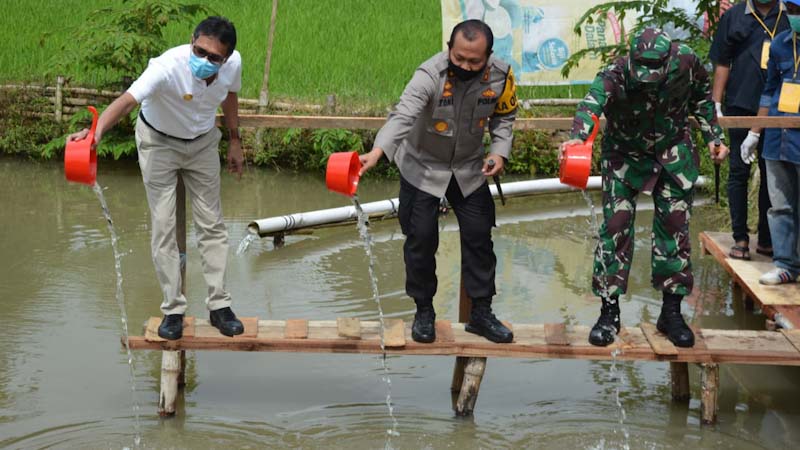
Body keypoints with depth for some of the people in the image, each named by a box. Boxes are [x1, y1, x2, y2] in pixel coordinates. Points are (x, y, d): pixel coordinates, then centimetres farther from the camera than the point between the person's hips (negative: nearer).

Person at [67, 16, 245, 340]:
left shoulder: (233, 64, -23)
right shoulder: (167, 67, -39)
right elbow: (128, 100, -54)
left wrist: (234, 140, 9)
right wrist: (97, 130, -72)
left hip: (203, 142, 4)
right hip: (159, 142, -4)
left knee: (212, 224, 6)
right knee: (163, 226, -3)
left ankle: (219, 306, 16)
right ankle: (173, 309, 8)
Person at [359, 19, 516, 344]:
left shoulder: (500, 75, -19)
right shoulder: (430, 74, -31)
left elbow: (504, 116, 1)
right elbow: (403, 115, -45)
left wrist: (500, 150, -16)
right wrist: (376, 152, -61)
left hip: (469, 168, 3)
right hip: (422, 166, -3)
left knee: (479, 236, 6)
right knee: (421, 238, -1)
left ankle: (481, 313, 21)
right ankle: (424, 311, 20)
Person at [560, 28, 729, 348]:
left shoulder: (685, 62, -25)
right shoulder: (616, 74, -34)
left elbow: (702, 96, -1)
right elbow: (591, 103, -56)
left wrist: (713, 136, -2)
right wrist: (577, 137, -75)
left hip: (673, 153, 2)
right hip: (625, 154, -2)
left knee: (675, 225, 4)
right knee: (616, 224, -8)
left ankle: (671, 312, 15)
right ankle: (609, 312, 2)